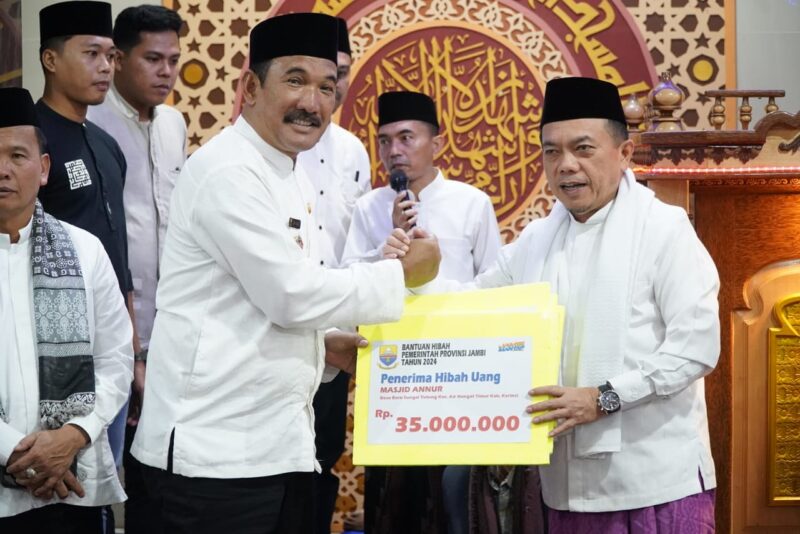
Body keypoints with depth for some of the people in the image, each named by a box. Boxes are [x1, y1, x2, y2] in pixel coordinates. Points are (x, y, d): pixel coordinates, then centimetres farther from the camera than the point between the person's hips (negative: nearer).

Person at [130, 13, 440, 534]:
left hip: (278, 441, 9)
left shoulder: (291, 177, 15)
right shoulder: (228, 172, -15)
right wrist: (403, 273, -8)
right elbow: (291, 292, -18)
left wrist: (323, 343, 6)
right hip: (218, 447, -9)